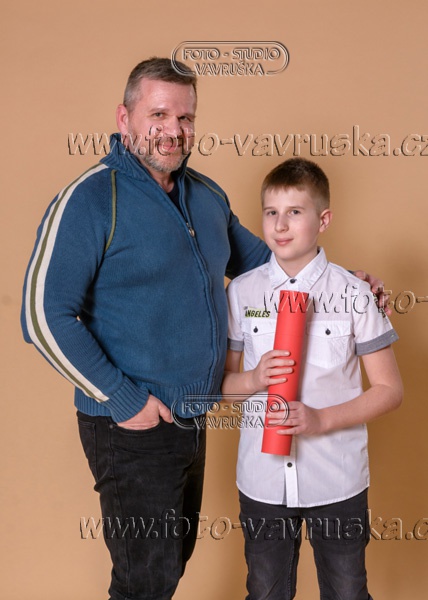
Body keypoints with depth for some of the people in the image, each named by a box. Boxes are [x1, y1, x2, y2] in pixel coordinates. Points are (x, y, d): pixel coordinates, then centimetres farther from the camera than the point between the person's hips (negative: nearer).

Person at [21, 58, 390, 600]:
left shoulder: (207, 196, 7)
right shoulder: (90, 199, -15)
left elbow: (257, 260, 21)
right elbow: (44, 315, -19)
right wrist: (121, 398, -19)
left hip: (192, 420, 7)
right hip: (131, 428, -7)